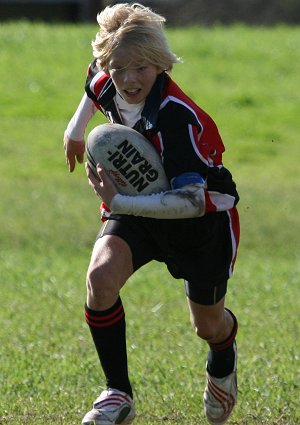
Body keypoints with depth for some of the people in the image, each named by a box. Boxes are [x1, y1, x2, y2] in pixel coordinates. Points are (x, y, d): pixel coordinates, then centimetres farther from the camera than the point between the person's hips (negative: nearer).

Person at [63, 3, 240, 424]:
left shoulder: (178, 117, -36)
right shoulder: (106, 84, -17)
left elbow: (192, 201, -41)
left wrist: (118, 202, -43)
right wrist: (78, 125, 18)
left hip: (203, 217, -4)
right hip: (137, 206, 4)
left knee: (209, 325, 14)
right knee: (101, 276, -25)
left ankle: (223, 363, 54)